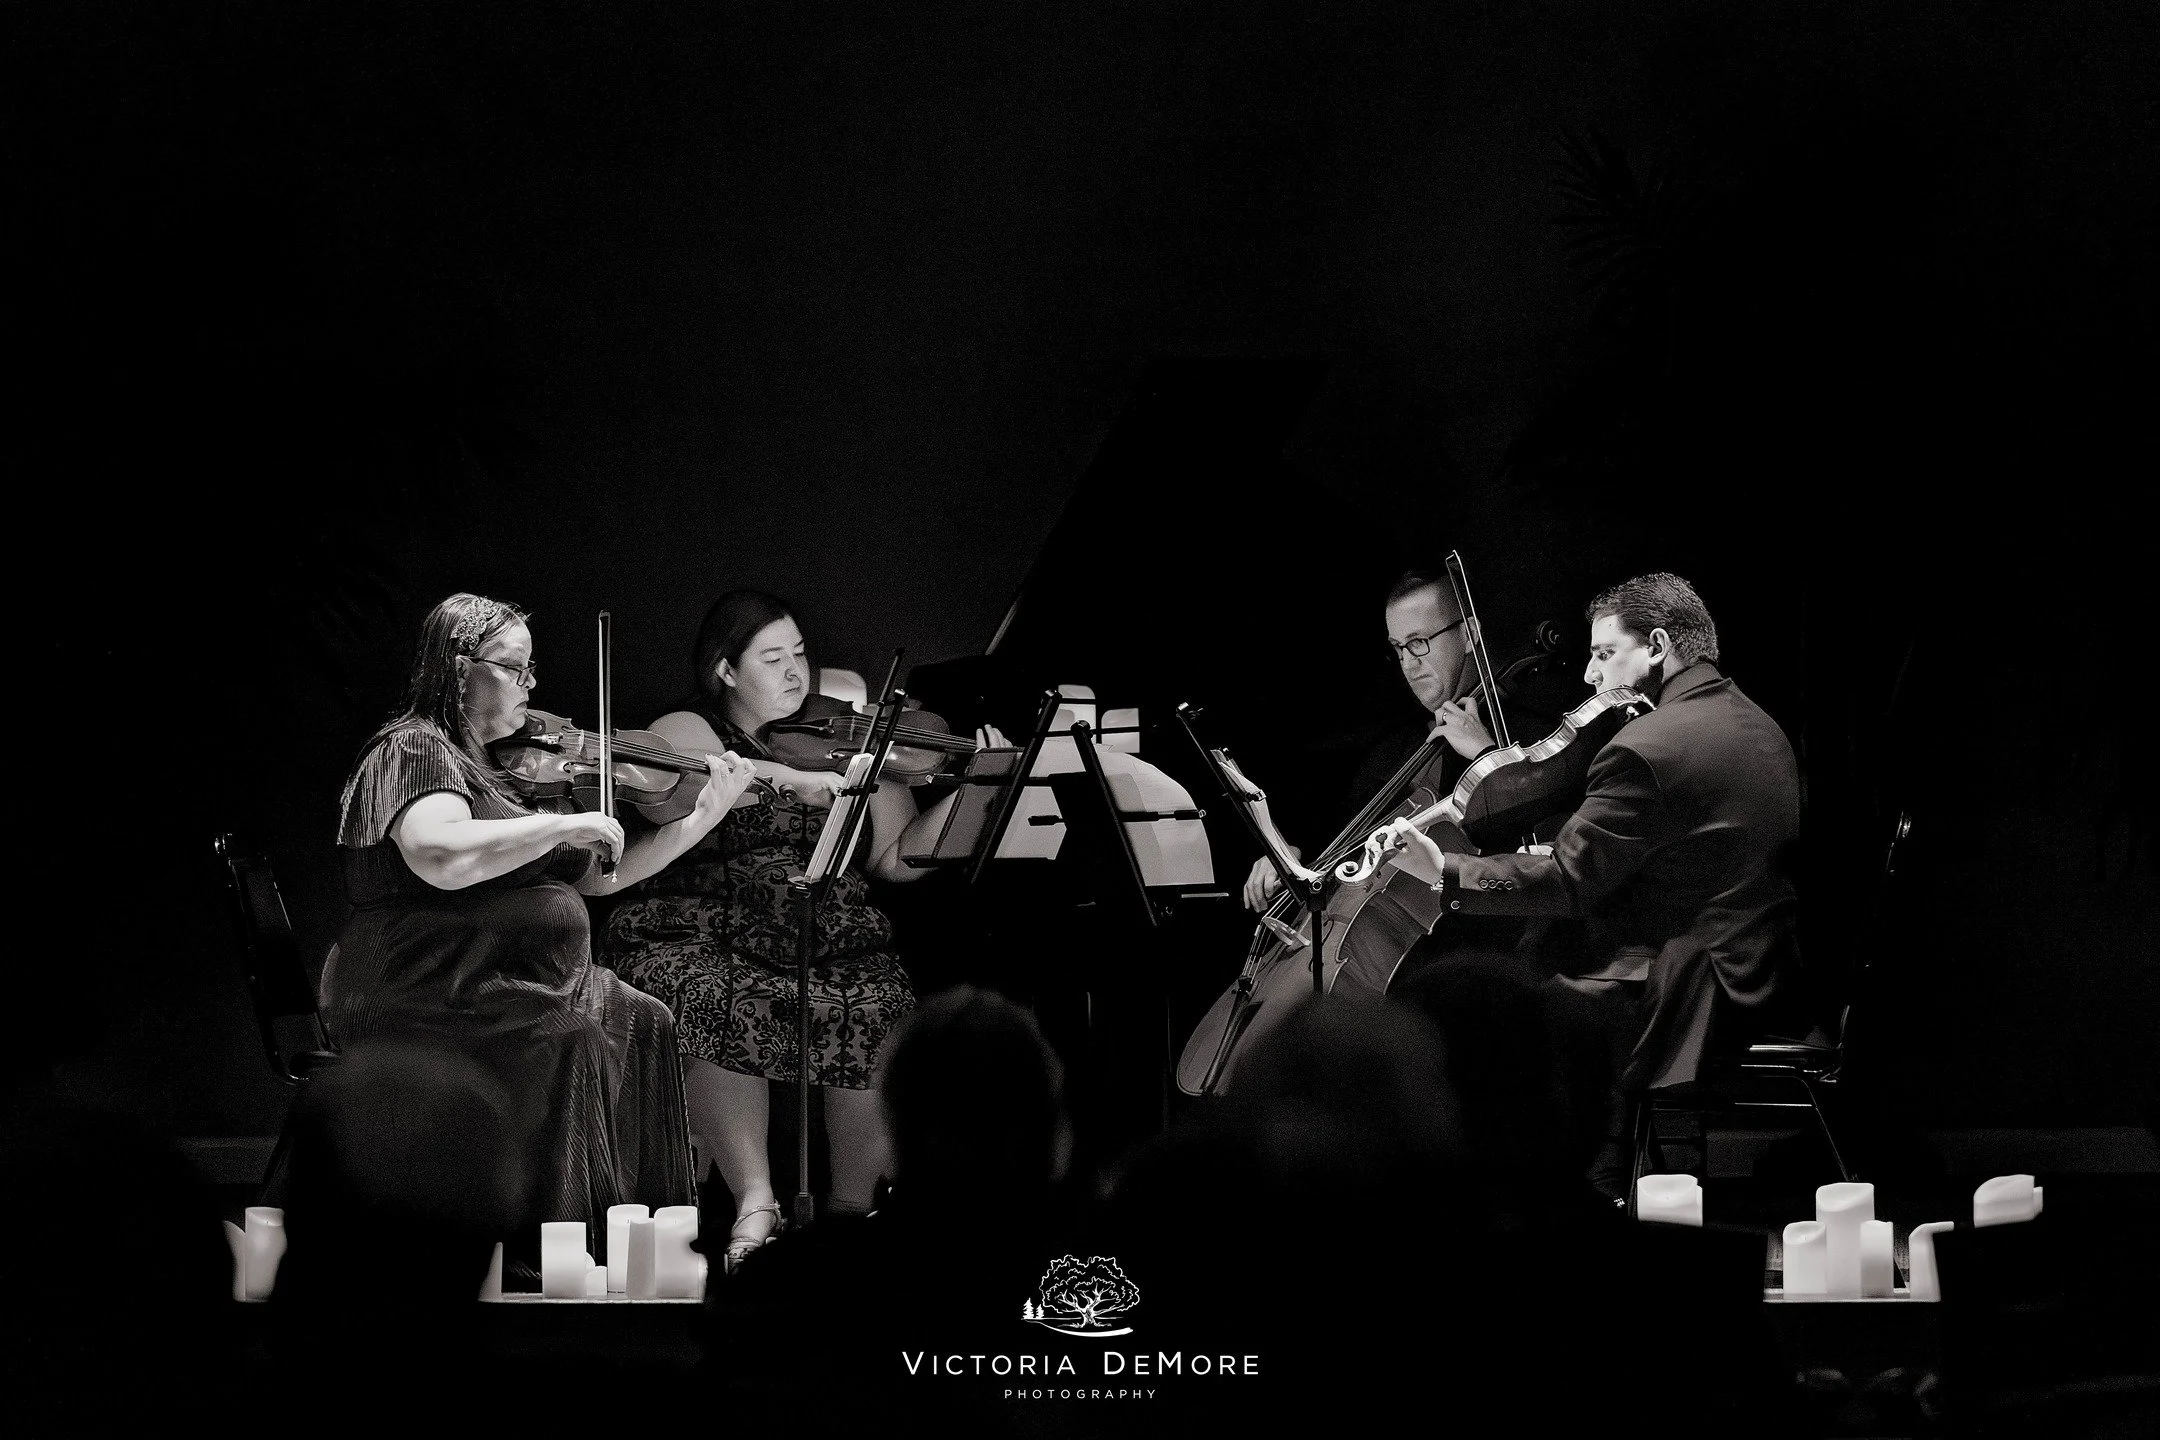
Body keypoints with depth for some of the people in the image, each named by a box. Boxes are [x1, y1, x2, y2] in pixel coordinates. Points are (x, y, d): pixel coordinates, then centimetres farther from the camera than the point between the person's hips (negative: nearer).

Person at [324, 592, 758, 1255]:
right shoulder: (413, 751, -7)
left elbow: (600, 876, 19)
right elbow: (443, 858, -28)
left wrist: (706, 815, 12)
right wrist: (566, 824, -20)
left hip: (522, 985, 8)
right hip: (425, 996, -8)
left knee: (643, 1023, -11)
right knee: (570, 1040, -28)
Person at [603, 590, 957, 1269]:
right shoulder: (687, 731, 7)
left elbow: (897, 860, 12)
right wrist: (787, 779, -29)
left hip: (832, 949, 3)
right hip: (702, 943, -2)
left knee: (880, 1012, -29)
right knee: (721, 1006, -36)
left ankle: (853, 1205, -10)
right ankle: (754, 1202, -25)